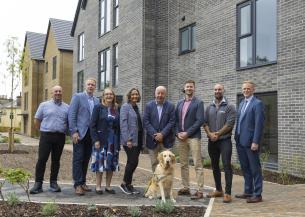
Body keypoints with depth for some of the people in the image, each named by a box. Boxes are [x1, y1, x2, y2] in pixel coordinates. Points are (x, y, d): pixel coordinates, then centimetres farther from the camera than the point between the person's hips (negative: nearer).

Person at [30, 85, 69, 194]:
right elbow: (37, 120, 9)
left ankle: (53, 183, 16)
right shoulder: (44, 105, 7)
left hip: (60, 137, 2)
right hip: (46, 136, -1)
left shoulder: (67, 107, 9)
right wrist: (43, 131, 7)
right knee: (42, 159, -5)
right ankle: (38, 184, 0)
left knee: (56, 160, 7)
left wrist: (63, 131, 3)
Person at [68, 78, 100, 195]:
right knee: (78, 159, -3)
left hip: (91, 134, 5)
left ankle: (83, 182, 19)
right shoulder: (77, 97, 0)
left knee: (86, 159, 9)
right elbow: (71, 115, -6)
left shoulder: (97, 101, 14)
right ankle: (78, 184, 2)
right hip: (79, 133, -5)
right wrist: (74, 131, -13)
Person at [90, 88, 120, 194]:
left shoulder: (116, 109, 10)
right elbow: (93, 125, -6)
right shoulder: (98, 108, -1)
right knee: (100, 161, -2)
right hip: (101, 139, -4)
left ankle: (108, 186, 17)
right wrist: (95, 140, -13)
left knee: (112, 163, 6)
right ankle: (98, 186, 9)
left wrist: (118, 141, 4)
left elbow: (118, 126, 10)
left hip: (113, 140, 4)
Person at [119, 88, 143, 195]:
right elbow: (123, 123, -13)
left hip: (137, 139, 7)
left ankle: (129, 184, 18)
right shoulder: (125, 107, -7)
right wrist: (128, 139, -19)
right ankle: (124, 183, 6)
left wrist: (141, 141, 13)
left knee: (132, 162, 10)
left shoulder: (136, 108, 15)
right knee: (133, 162, -9)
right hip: (130, 140, -7)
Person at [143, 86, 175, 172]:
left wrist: (162, 134, -14)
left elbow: (171, 122, -4)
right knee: (154, 163, 8)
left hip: (166, 140, -1)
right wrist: (154, 134, -12)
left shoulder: (170, 106, 1)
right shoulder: (149, 105, 3)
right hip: (152, 140, 1)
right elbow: (145, 121, -3)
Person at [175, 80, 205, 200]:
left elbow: (200, 120, -10)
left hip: (193, 137, -6)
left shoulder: (198, 103, -2)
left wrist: (187, 133, -14)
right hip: (181, 137, 6)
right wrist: (178, 133, -2)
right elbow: (176, 119, 14)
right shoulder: (179, 103, 15)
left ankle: (200, 191, -3)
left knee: (198, 164, -6)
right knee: (183, 164, 10)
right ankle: (185, 188, 20)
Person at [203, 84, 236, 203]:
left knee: (227, 165, -8)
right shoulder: (209, 107, 12)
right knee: (215, 166, 12)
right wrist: (210, 134, -8)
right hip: (212, 141, 5)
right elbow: (205, 122, 8)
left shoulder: (229, 107, -3)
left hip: (224, 140, -5)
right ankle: (218, 190, 24)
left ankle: (228, 193, -6)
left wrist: (217, 134, -13)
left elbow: (230, 124, -12)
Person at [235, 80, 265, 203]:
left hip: (250, 142, -8)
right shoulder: (242, 103, 17)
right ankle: (248, 192, 24)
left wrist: (255, 142, -19)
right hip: (240, 142, 8)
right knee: (245, 168, 14)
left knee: (255, 168, 0)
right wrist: (237, 138, 14)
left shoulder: (257, 104, -8)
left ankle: (257, 195, 7)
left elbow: (259, 124, -15)